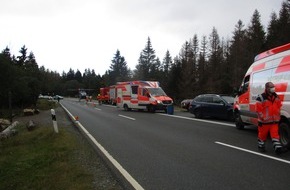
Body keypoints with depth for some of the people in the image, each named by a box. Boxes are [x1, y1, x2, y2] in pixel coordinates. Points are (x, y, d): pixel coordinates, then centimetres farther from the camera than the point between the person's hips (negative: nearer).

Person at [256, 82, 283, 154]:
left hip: (274, 121, 5)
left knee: (275, 134, 0)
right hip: (264, 121, -4)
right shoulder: (261, 98, -14)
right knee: (262, 134, 9)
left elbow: (279, 107, 20)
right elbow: (258, 109, -13)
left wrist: (277, 116, 14)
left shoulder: (276, 97, 8)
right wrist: (262, 117, -15)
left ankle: (277, 147, -2)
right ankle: (261, 146, 27)